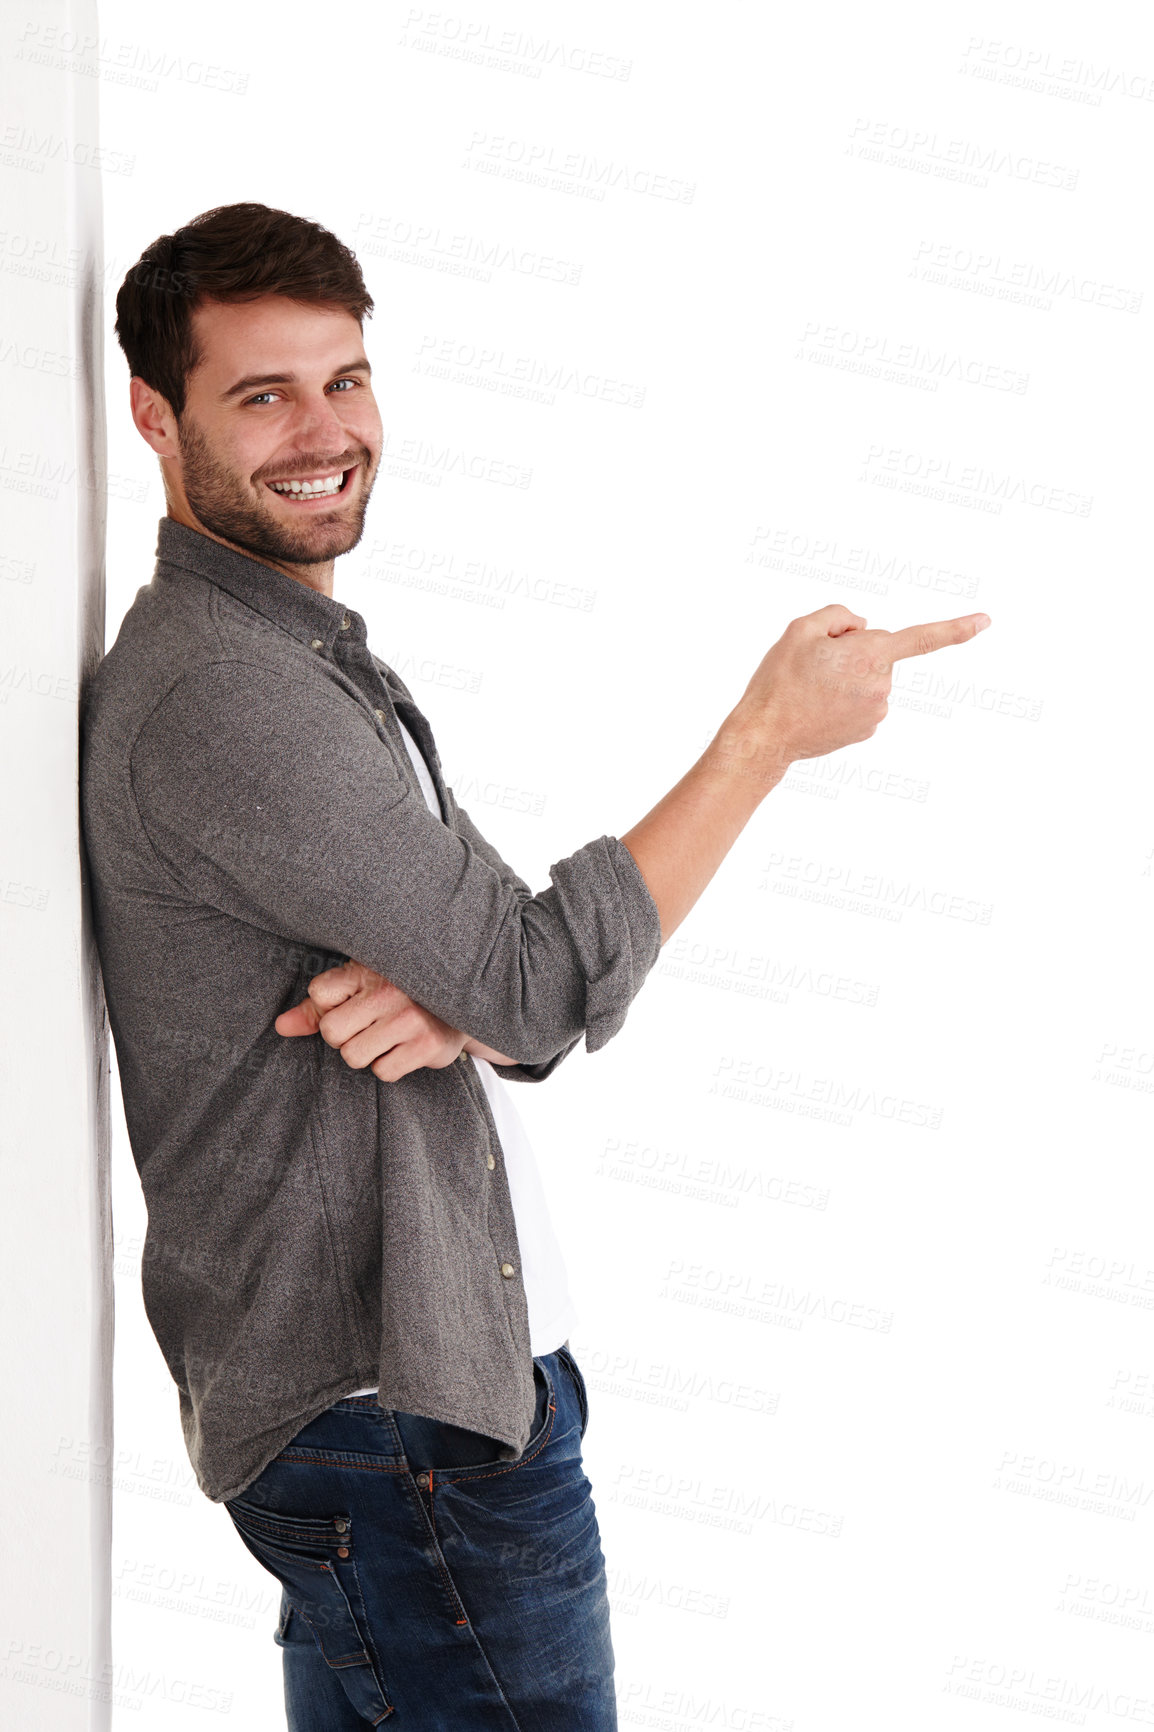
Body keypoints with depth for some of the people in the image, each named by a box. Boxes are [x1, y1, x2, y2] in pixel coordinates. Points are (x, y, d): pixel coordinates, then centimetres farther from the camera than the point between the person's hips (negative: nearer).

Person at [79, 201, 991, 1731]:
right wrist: (772, 729, -11)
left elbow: (524, 1007, 9)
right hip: (400, 1425, -10)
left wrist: (454, 1000, -16)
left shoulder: (318, 661, 13)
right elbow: (553, 988, -20)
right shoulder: (221, 692, -19)